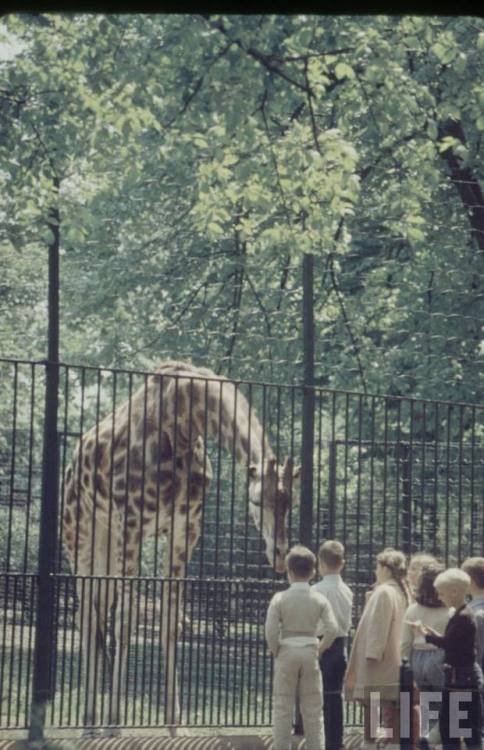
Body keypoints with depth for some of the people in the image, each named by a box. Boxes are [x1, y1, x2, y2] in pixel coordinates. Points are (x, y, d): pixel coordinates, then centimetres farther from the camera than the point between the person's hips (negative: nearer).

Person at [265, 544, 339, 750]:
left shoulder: (280, 598, -8)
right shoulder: (319, 599, -2)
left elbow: (271, 630, -14)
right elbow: (332, 629, -10)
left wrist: (276, 652, 1)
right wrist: (320, 648, 3)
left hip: (287, 654, -1)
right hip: (310, 653, 2)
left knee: (283, 706, 5)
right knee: (312, 708, 8)